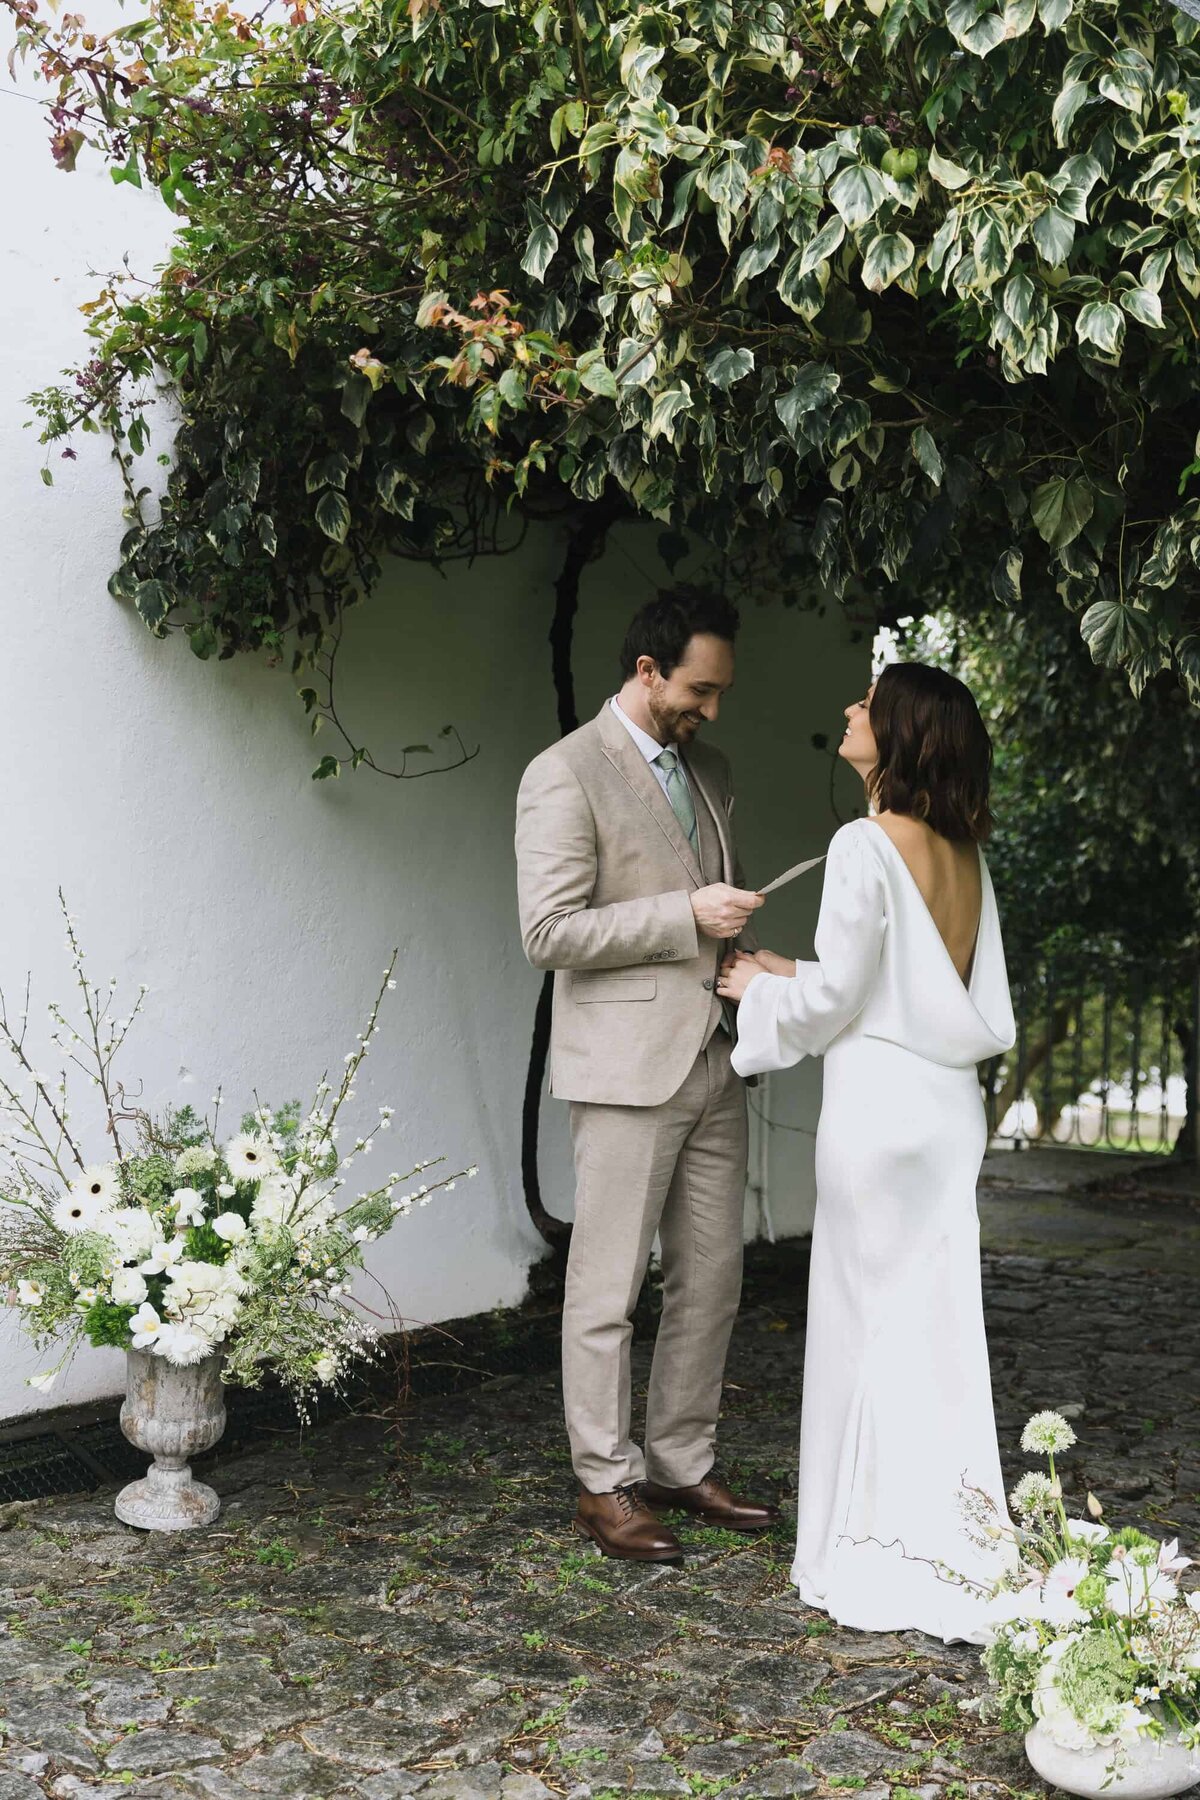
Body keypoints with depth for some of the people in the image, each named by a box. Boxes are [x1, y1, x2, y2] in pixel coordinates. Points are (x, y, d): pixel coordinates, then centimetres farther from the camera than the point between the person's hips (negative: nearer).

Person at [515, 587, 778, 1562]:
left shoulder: (711, 768, 15)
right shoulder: (565, 775, -8)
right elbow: (550, 930, -15)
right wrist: (686, 915, -17)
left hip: (713, 1061, 8)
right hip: (625, 1068, -7)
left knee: (712, 1280, 11)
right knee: (608, 1290, 1)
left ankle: (682, 1464, 24)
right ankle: (606, 1483, 13)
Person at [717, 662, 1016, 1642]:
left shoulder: (867, 845, -14)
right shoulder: (964, 856, 9)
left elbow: (834, 1002, -13)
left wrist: (760, 990, 7)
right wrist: (797, 975, 16)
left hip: (879, 1107, -7)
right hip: (948, 1107, 7)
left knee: (871, 1325, 3)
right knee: (936, 1327, 13)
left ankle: (882, 1563, 13)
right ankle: (953, 1559, 21)